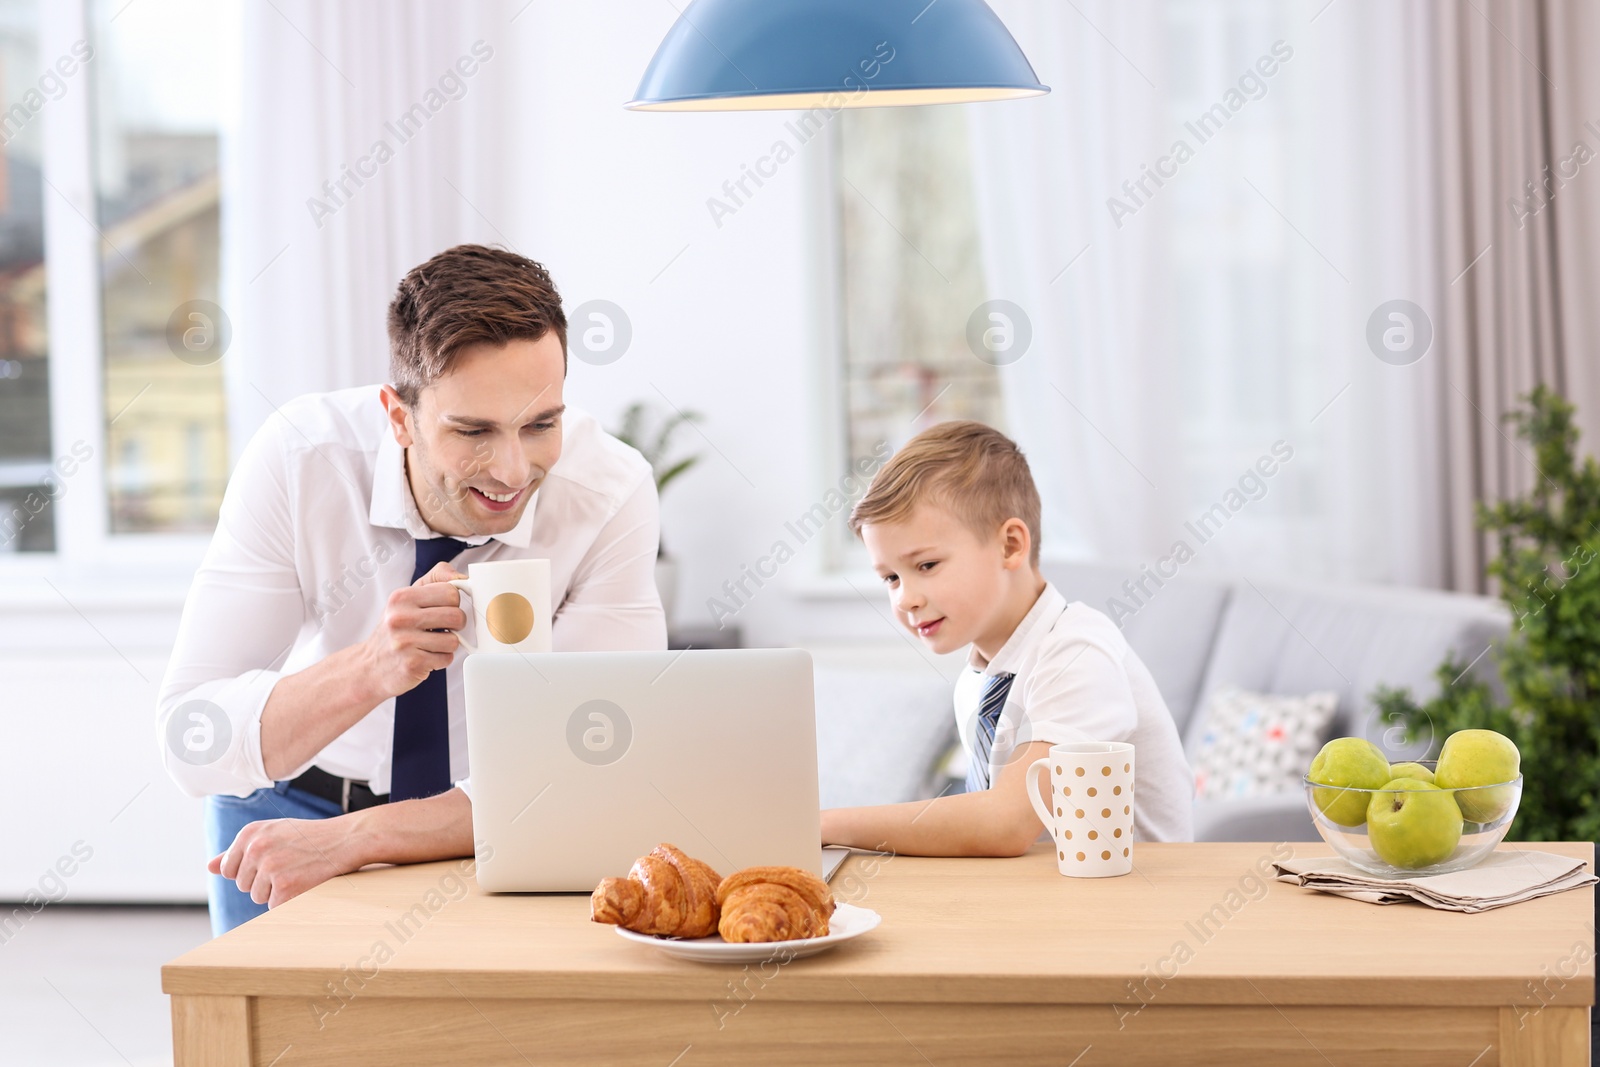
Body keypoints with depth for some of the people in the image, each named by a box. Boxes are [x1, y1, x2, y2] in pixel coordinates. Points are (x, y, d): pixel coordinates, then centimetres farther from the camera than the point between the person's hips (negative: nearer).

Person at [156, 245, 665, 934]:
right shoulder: (297, 457, -23)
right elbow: (191, 745, -25)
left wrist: (352, 839, -35)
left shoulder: (611, 491, -23)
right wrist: (368, 669, -43)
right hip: (296, 801, 0)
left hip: (486, 834, 0)